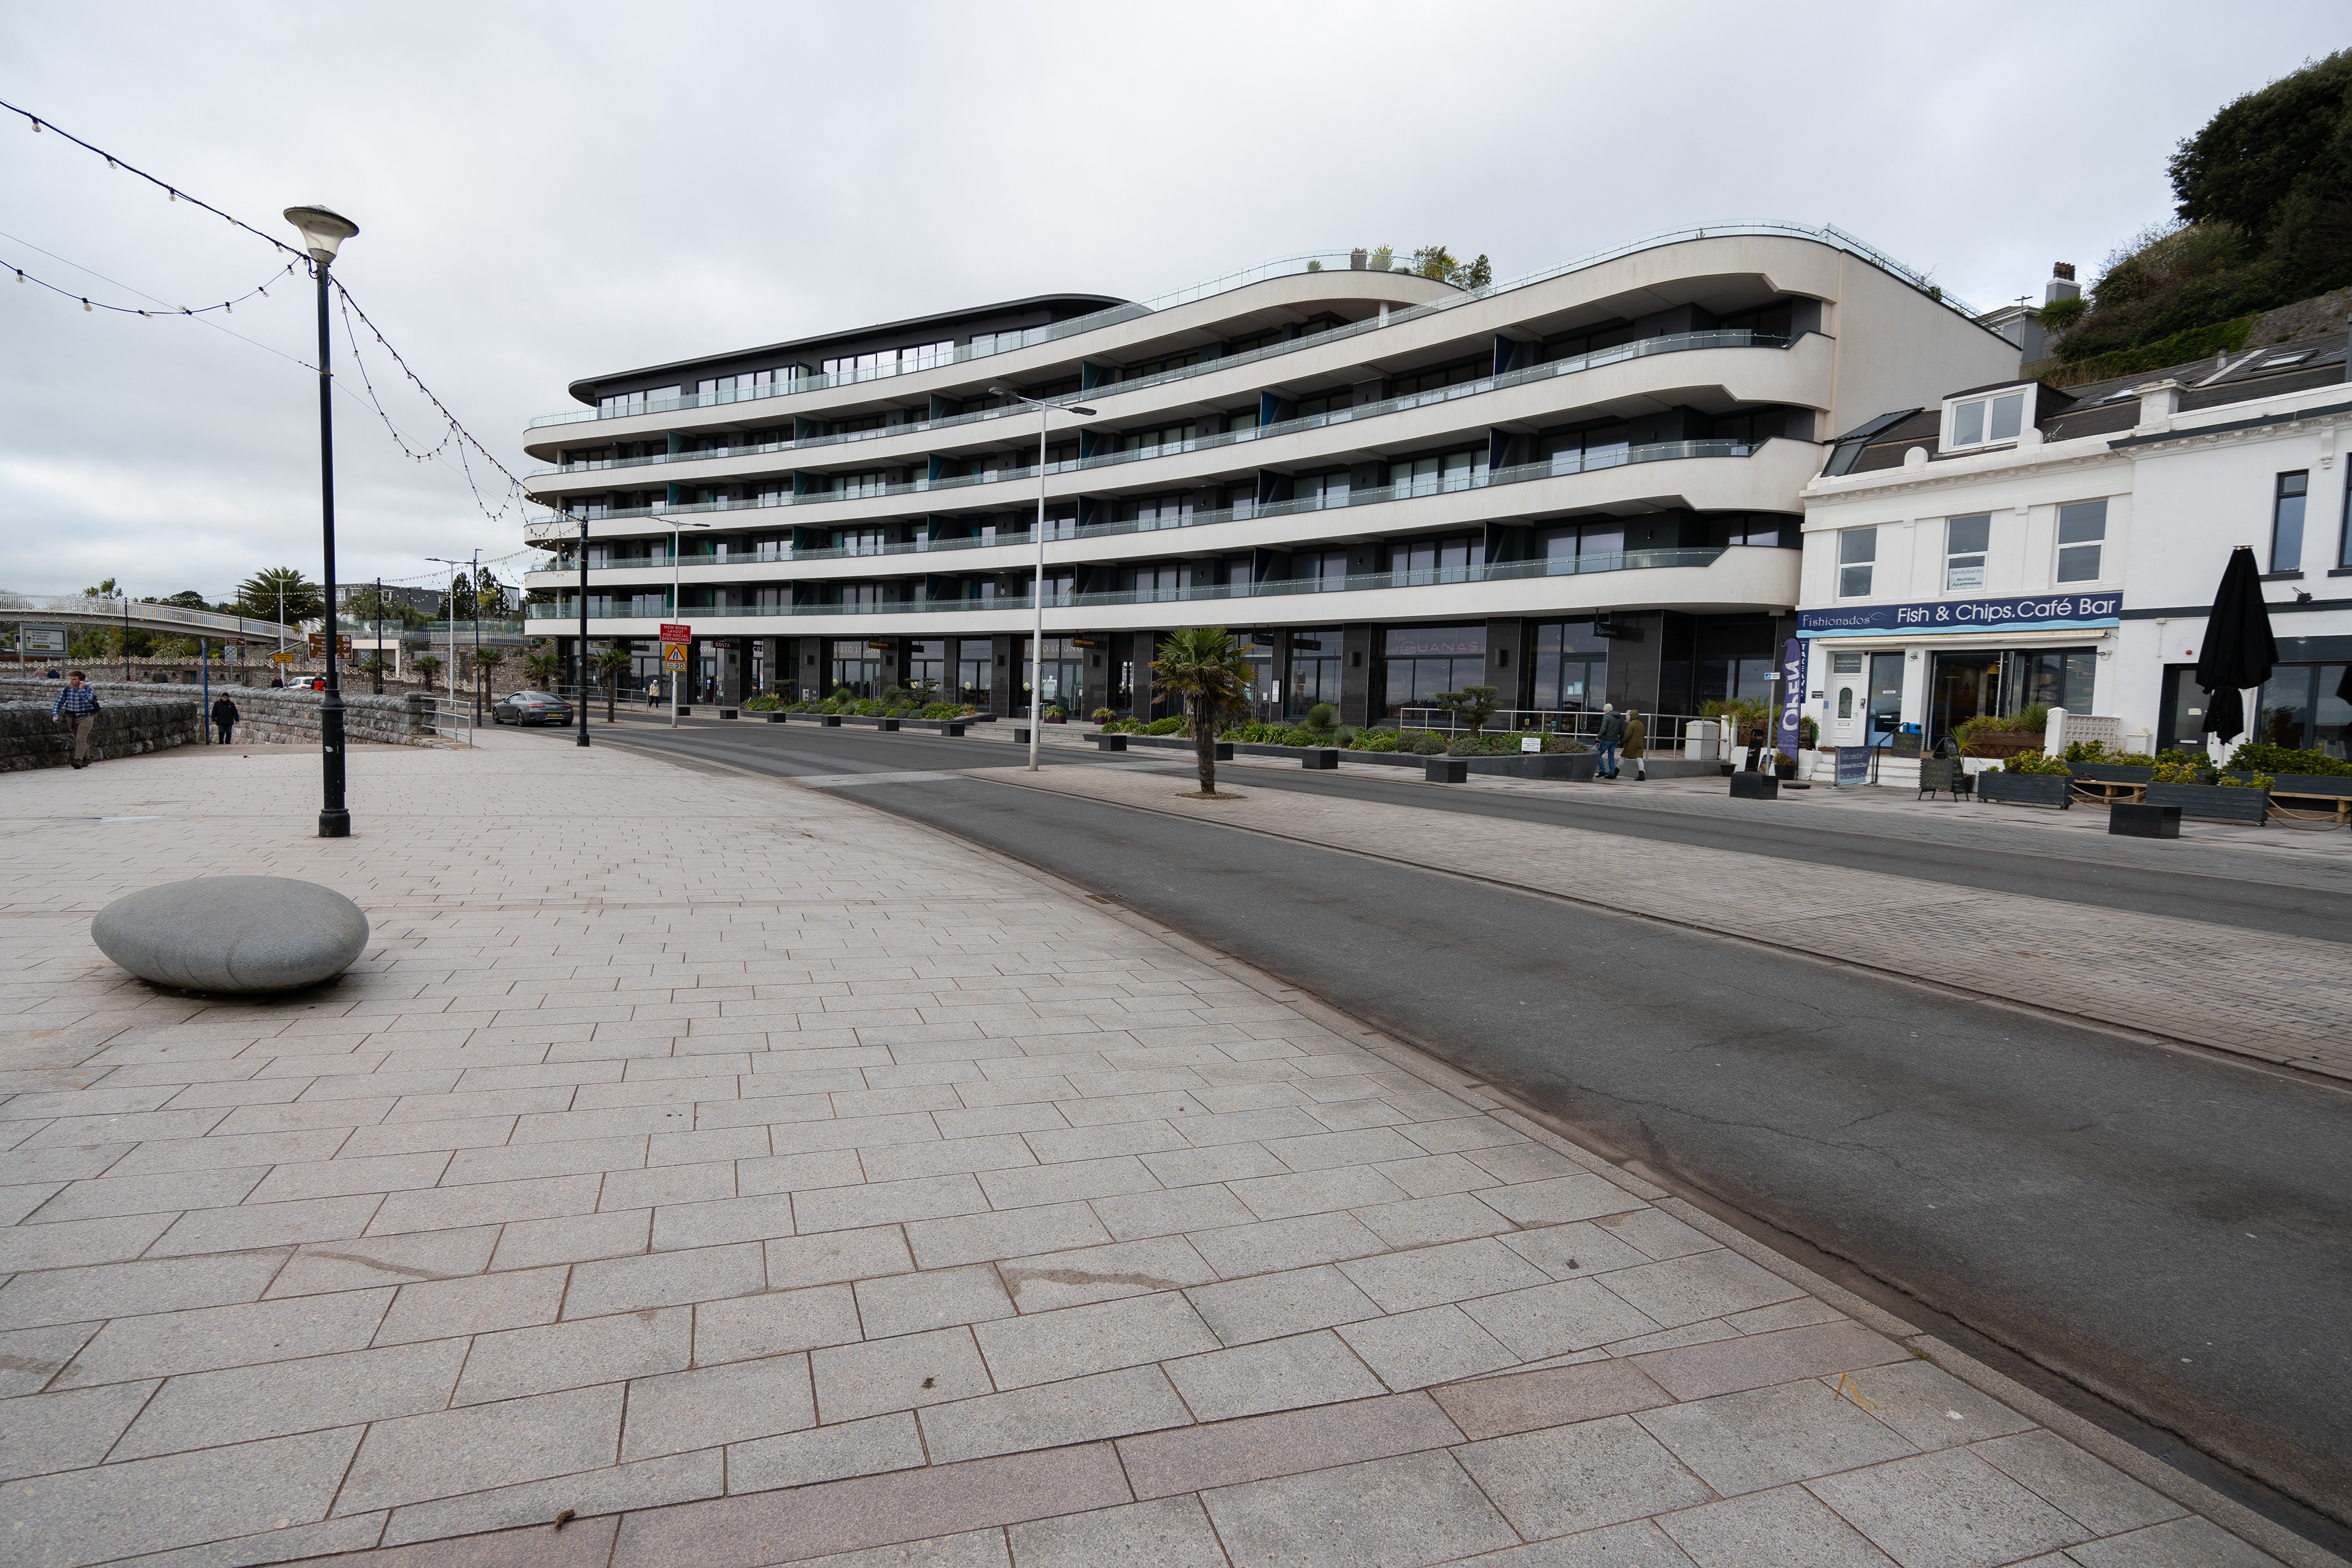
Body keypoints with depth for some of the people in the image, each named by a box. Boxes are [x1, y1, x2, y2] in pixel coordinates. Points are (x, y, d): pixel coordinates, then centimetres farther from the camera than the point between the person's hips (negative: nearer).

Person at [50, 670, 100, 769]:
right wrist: (55, 715, -9)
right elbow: (58, 703, 4)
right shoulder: (67, 690, 2)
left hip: (85, 717, -5)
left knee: (81, 739, -16)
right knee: (78, 740, 13)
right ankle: (86, 759, 25)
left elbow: (88, 700, -27)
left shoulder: (88, 689, -8)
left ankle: (78, 760, -21)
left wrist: (81, 689, -23)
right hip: (72, 718, 5)